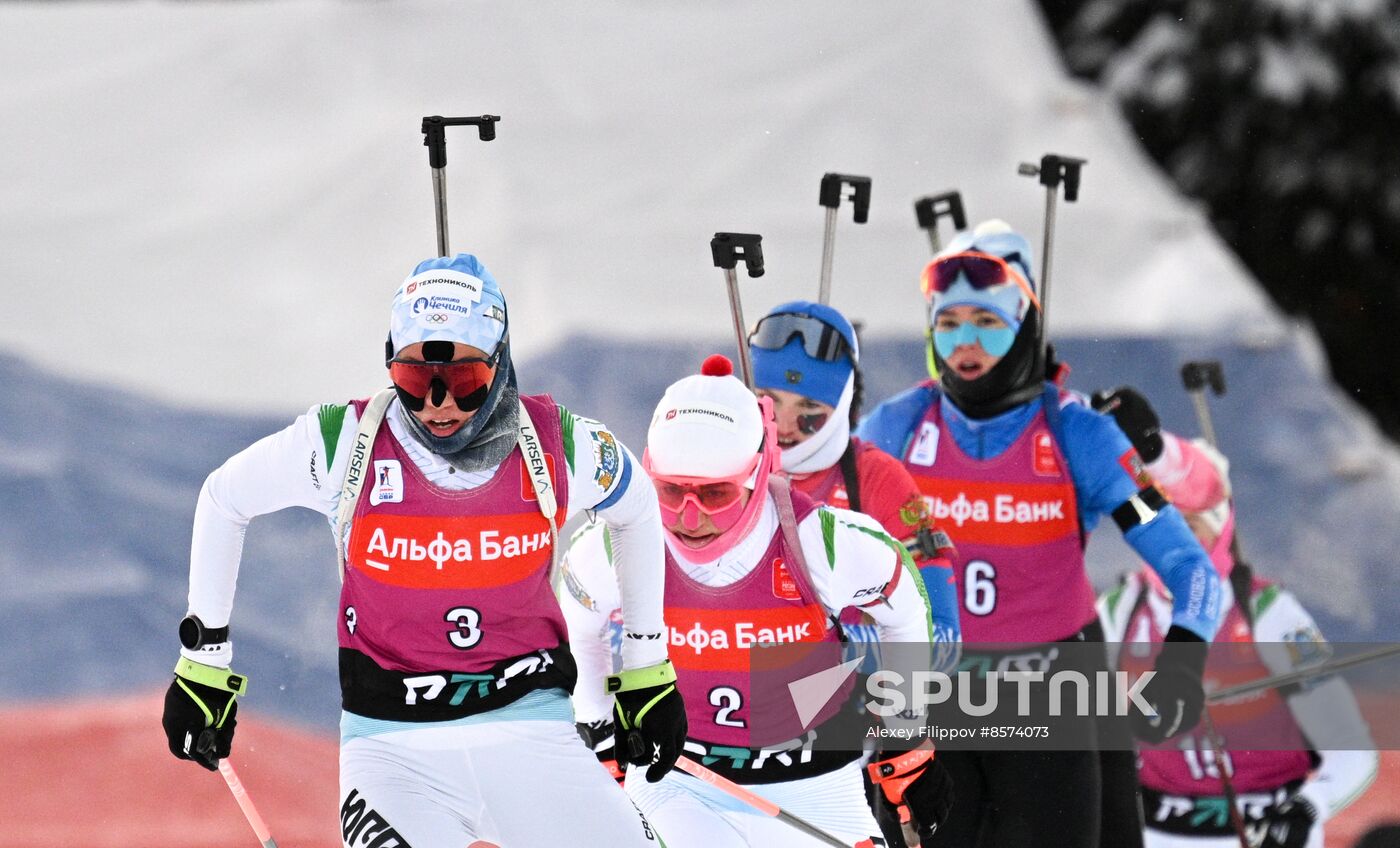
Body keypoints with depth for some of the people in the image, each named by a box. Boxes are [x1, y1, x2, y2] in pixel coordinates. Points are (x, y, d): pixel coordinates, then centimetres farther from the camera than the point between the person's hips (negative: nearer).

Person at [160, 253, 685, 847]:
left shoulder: (557, 445, -6)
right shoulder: (347, 442, -10)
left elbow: (636, 509, 17)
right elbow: (224, 499, 7)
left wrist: (646, 668, 18)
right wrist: (203, 660, 9)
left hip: (526, 717, 2)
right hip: (393, 736, -2)